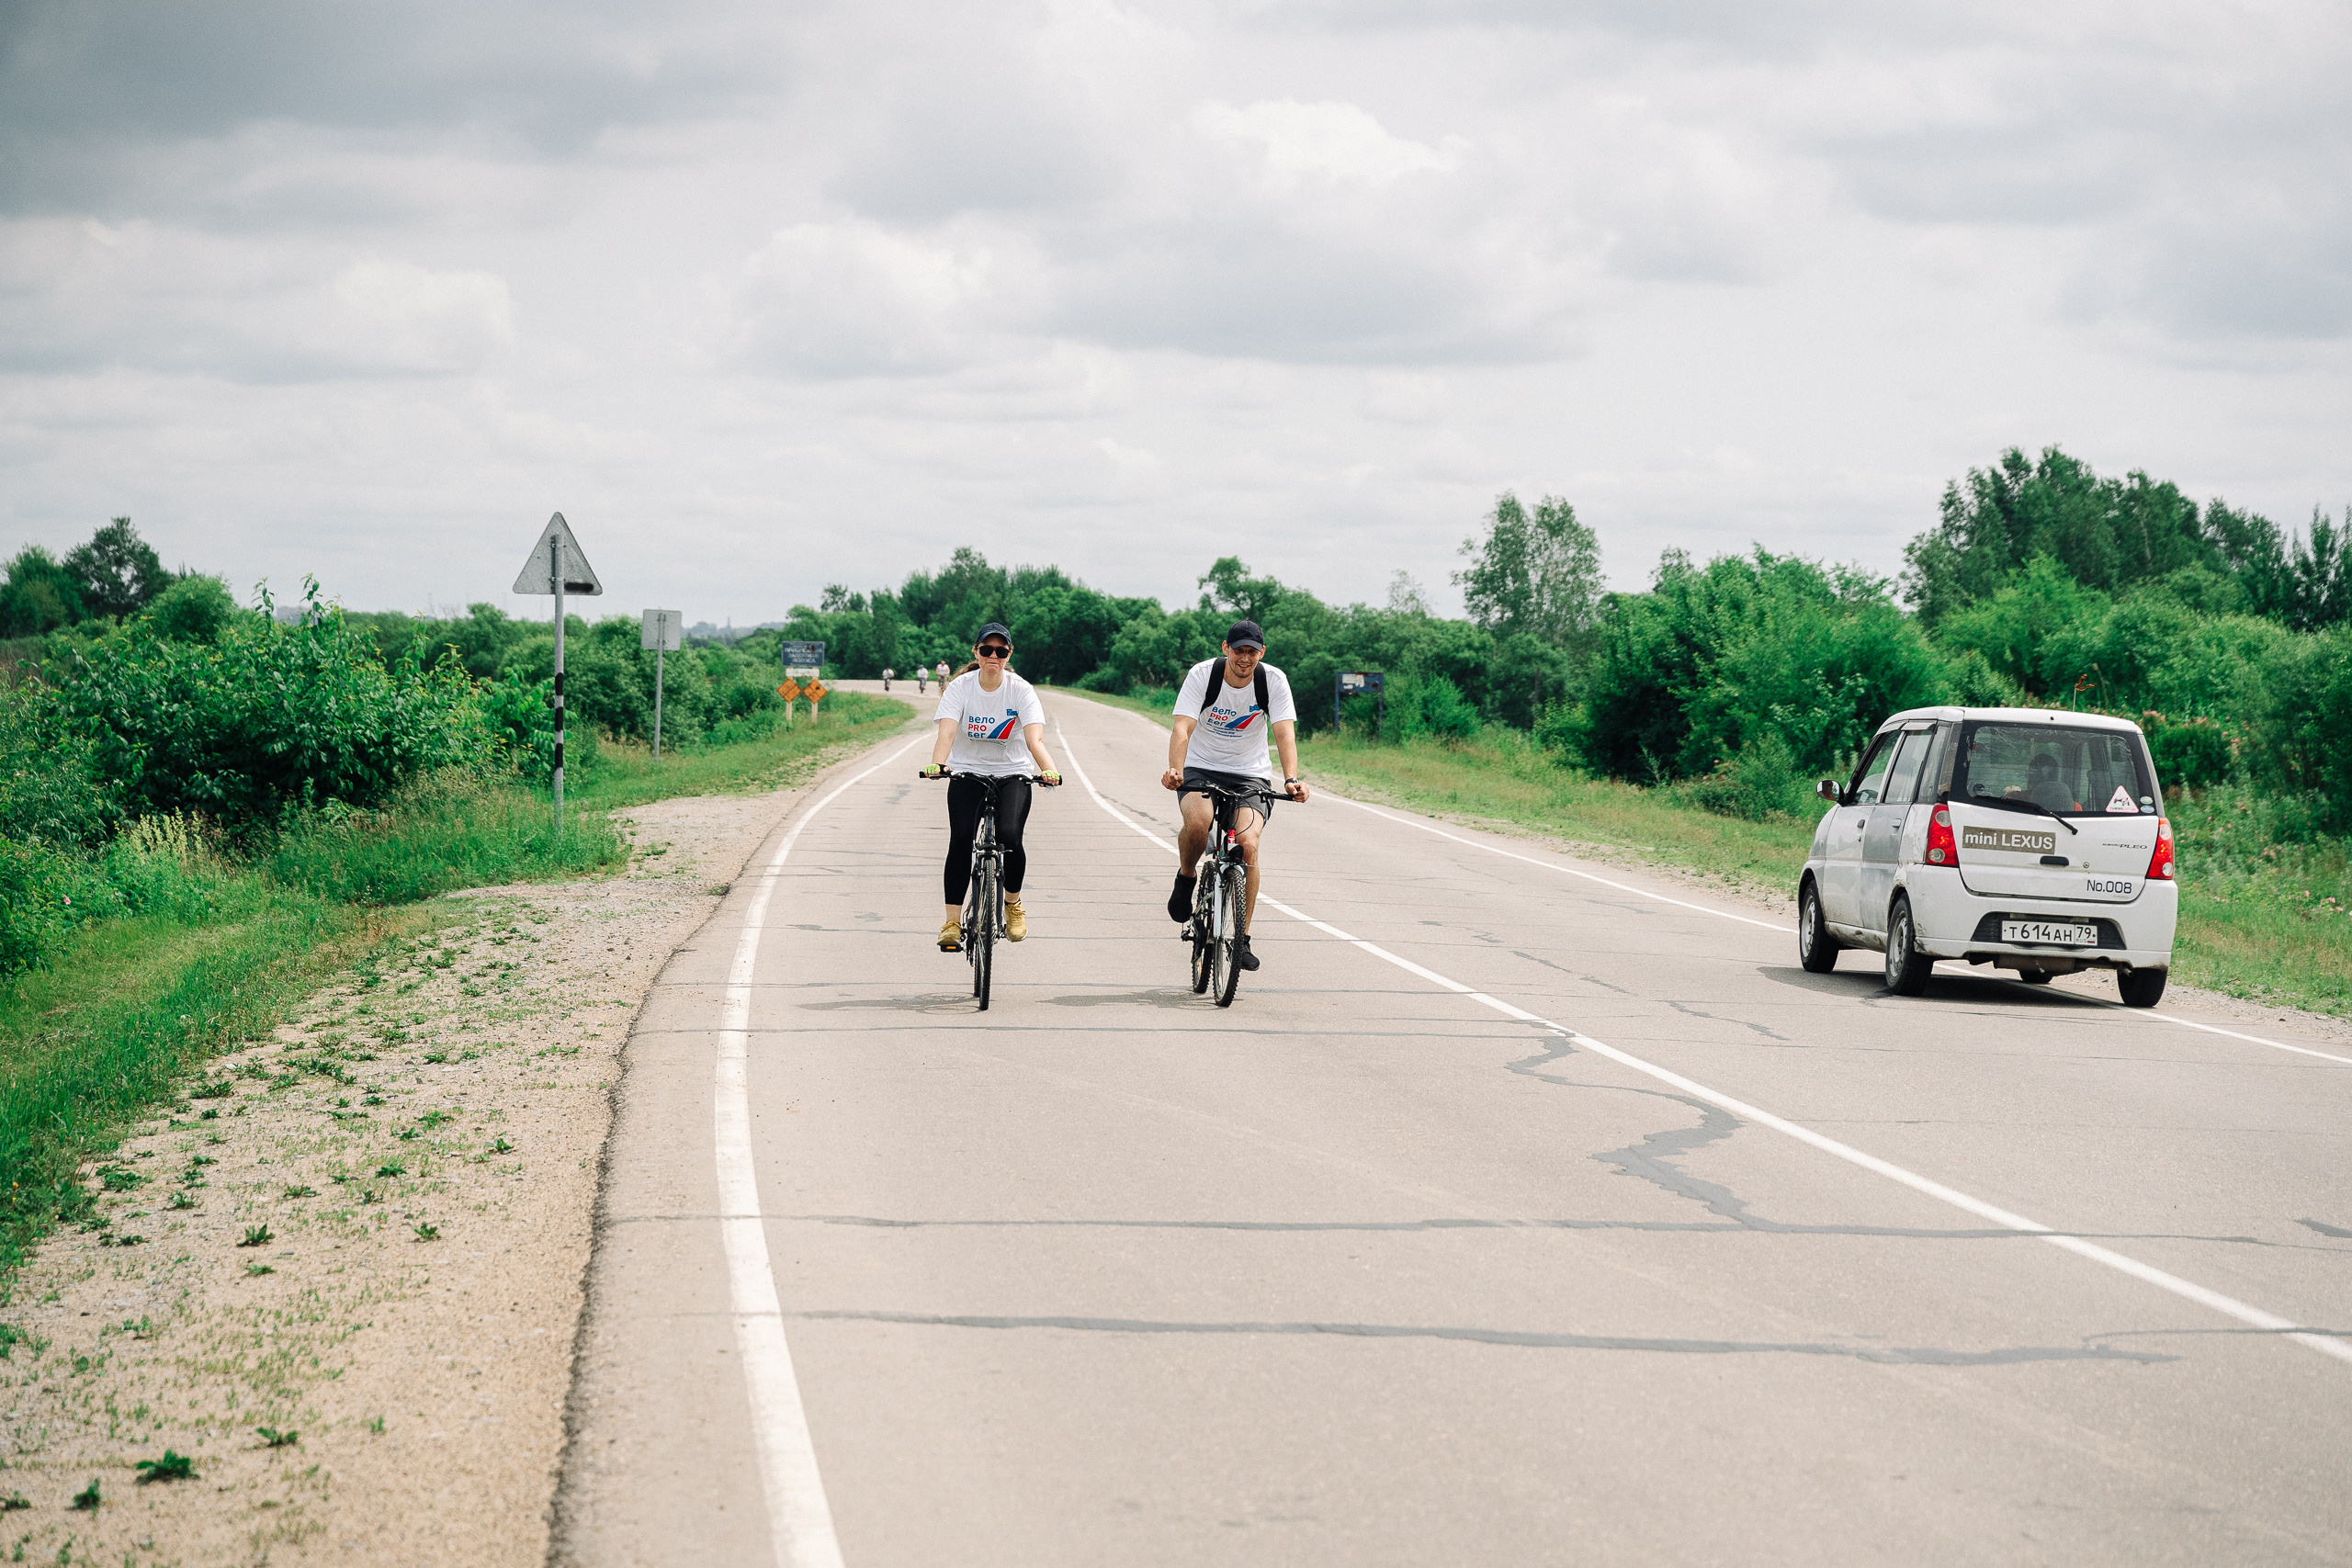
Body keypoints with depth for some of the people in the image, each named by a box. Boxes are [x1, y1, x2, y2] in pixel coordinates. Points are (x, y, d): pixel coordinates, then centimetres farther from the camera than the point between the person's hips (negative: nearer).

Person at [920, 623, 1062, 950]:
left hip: (1012, 774, 0)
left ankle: (1013, 903, 7)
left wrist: (1048, 770, -46)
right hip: (967, 772, 1)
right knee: (961, 840, -19)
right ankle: (952, 922, -11)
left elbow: (1034, 739, -26)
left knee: (1009, 837, -22)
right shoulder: (960, 687, -11)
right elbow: (946, 732, -26)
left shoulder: (1021, 690, -13)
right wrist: (937, 764, -47)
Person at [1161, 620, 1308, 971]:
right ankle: (1186, 877, 0)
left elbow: (1285, 733, -20)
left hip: (1250, 775, 1)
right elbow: (1183, 728, -24)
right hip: (1200, 769, -1)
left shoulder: (1273, 680, -11)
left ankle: (1241, 939, -9)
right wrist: (1174, 770, -43)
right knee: (1198, 822, -34)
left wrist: (1291, 779, -37)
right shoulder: (1202, 675, -15)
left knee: (1247, 844, -22)